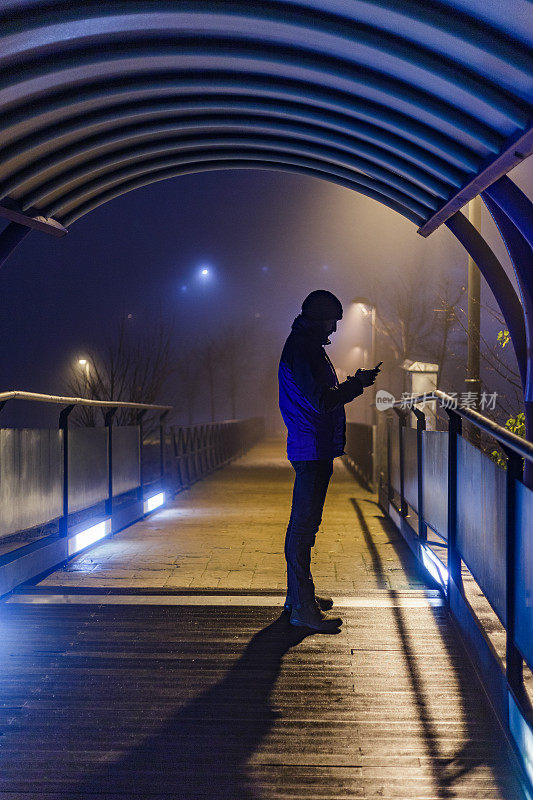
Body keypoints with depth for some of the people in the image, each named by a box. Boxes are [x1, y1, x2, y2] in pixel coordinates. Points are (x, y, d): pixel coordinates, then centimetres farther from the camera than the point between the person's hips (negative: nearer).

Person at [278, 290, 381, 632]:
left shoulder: (306, 345, 18)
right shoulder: (302, 348, -16)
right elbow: (321, 401, -23)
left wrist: (352, 383, 16)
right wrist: (357, 384, -13)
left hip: (314, 449, 11)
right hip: (312, 449, -11)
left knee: (304, 523, 17)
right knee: (304, 525, -7)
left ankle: (299, 594, 28)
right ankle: (303, 608, -3)